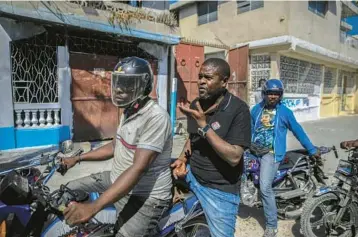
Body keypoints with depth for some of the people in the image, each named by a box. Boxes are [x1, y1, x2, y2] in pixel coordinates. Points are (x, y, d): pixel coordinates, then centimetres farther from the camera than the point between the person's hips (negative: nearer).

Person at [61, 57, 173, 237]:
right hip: (117, 180, 9)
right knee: (69, 190, 14)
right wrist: (77, 158, 14)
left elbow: (138, 169, -31)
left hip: (145, 197, -8)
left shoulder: (155, 117, -25)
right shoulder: (129, 111, 7)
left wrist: (93, 207, -34)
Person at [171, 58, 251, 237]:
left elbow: (233, 157, -26)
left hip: (220, 190, -5)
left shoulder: (238, 110, -19)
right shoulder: (196, 105, 1)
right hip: (191, 175, 6)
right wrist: (183, 159, -2)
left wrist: (203, 125, -30)